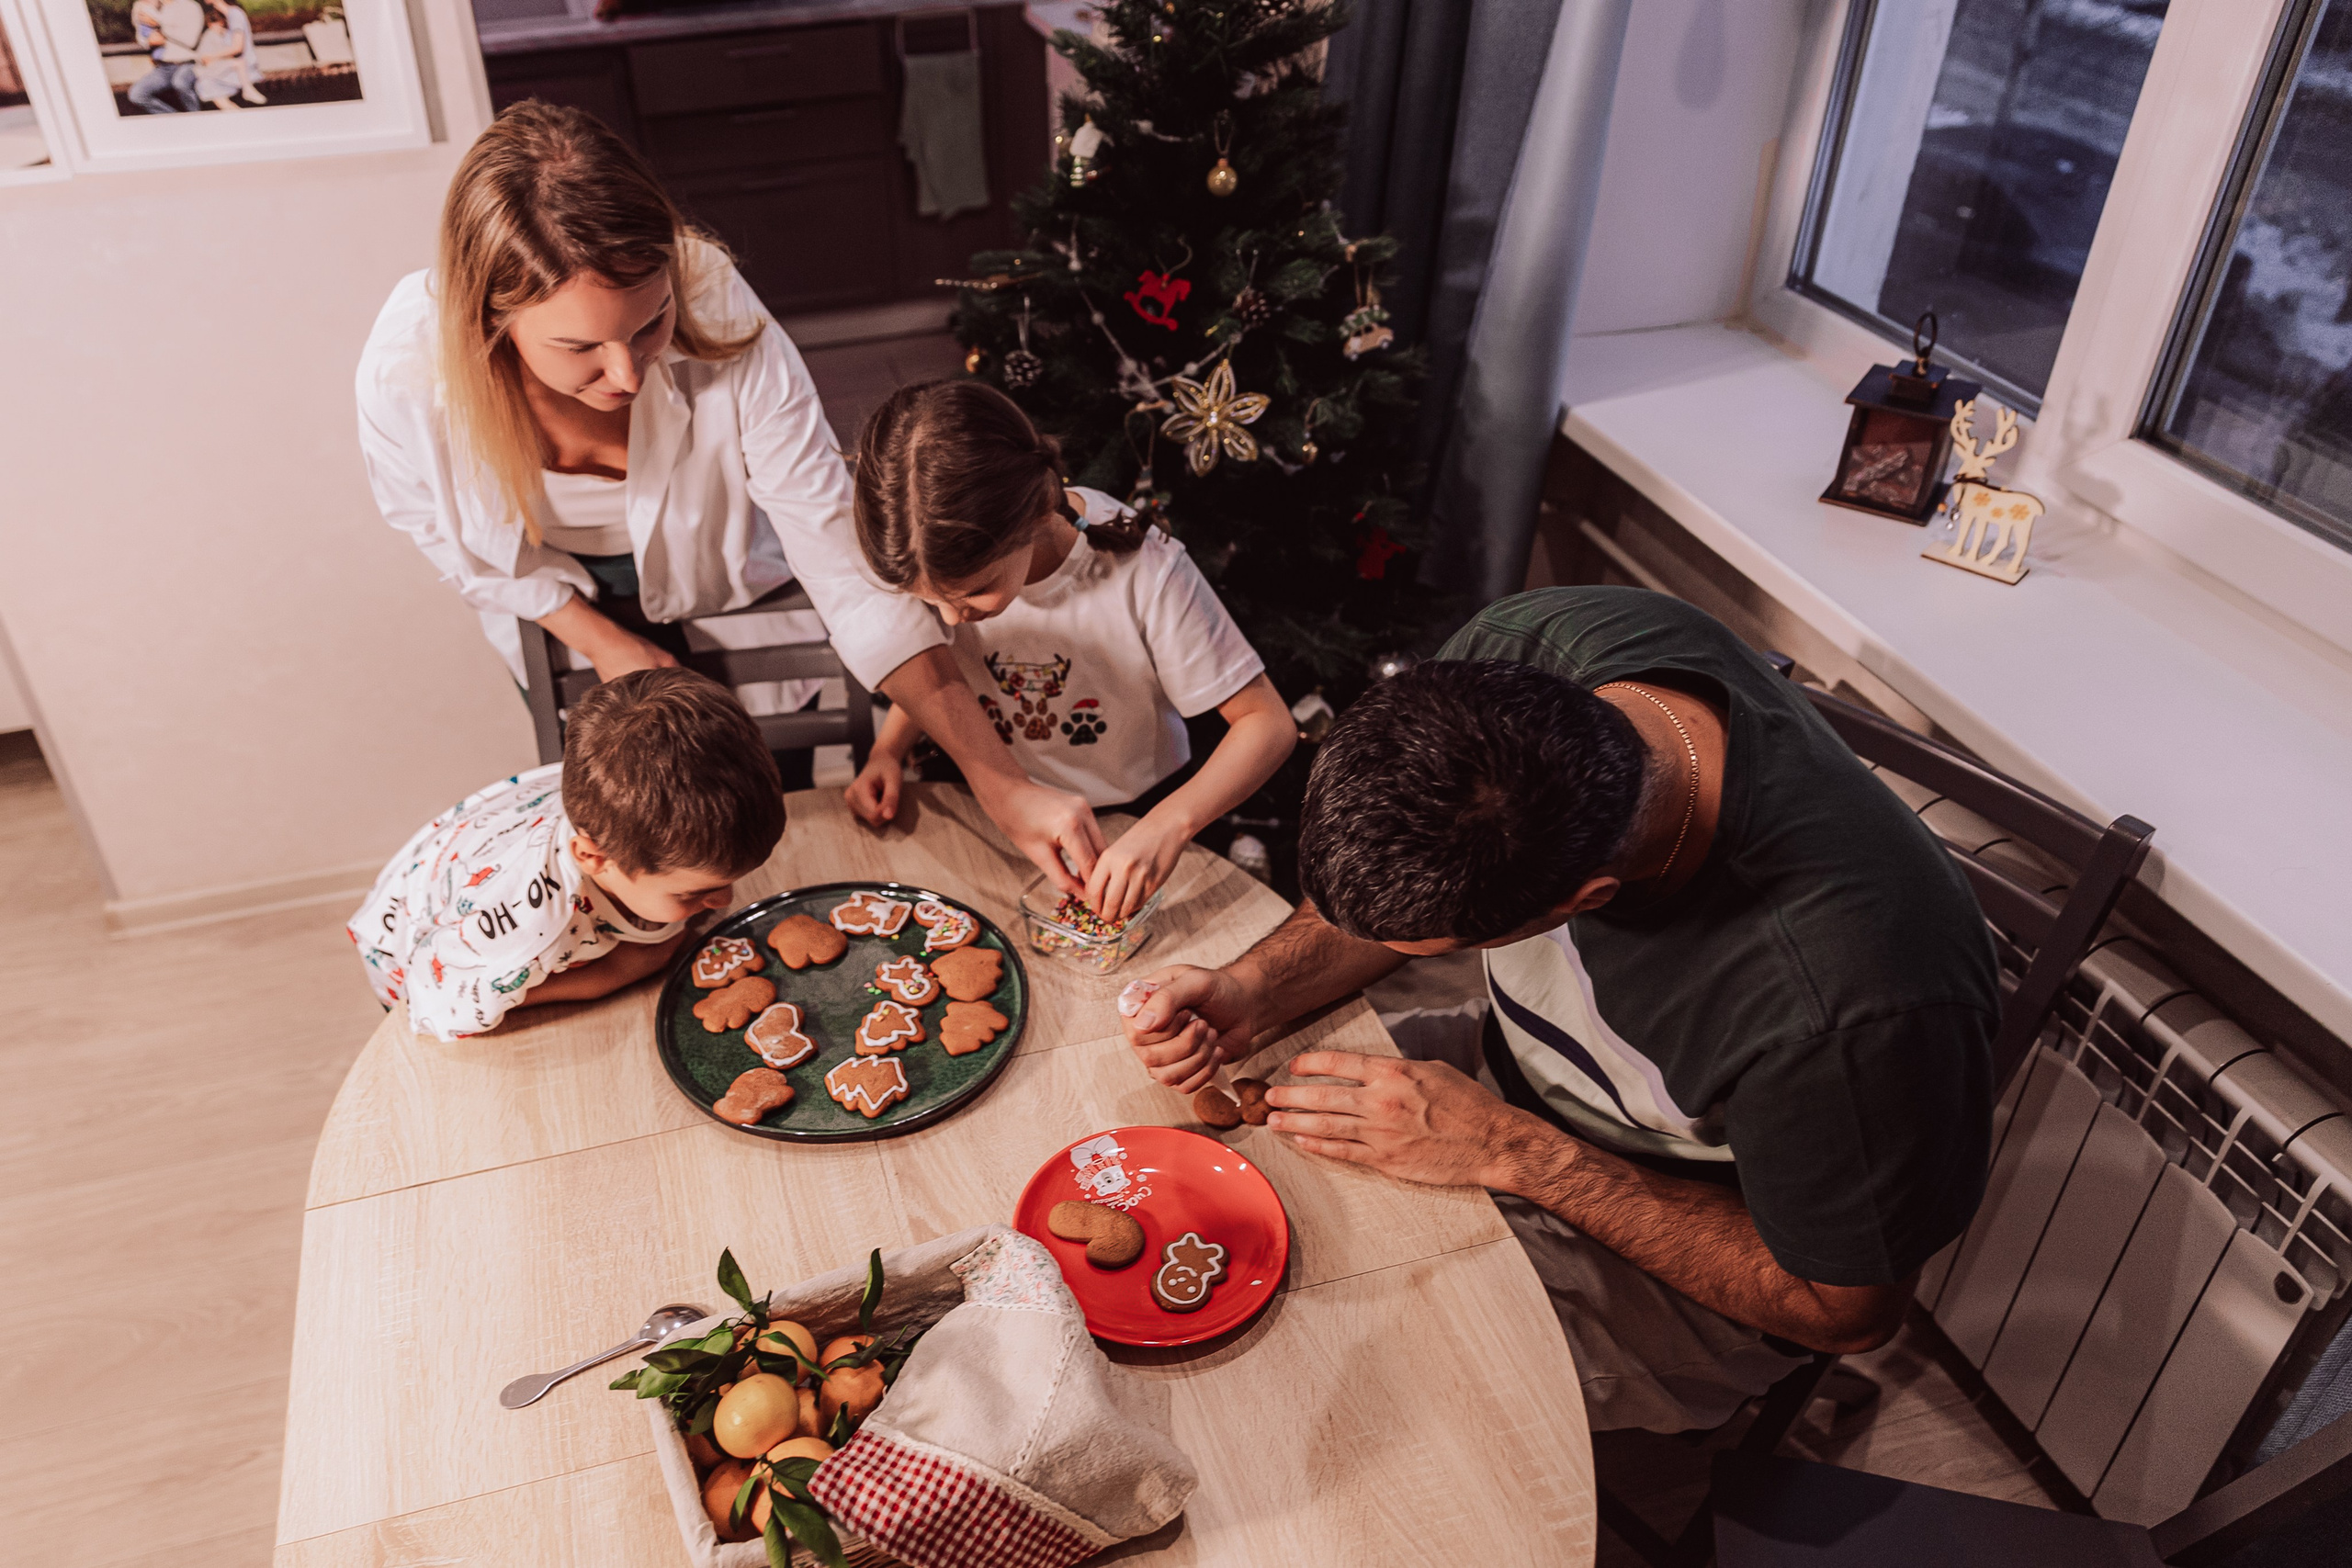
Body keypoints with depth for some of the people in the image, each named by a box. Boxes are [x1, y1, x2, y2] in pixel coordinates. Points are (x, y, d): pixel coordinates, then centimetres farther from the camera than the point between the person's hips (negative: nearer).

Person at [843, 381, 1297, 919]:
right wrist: (887, 751, -14)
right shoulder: (945, 561, -19)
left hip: (1133, 816, -2)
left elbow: (1270, 724, -27)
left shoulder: (1143, 573, -31)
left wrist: (1169, 826, -42)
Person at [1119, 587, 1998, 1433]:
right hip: (1511, 1080, 6)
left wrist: (1512, 1152, -28)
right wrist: (1256, 990, -22)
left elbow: (1848, 1308, -23)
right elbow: (1385, 884, -5)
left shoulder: (1854, 1004, -43)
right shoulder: (1519, 655, -27)